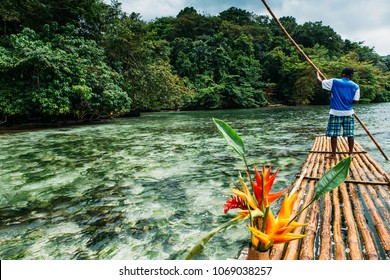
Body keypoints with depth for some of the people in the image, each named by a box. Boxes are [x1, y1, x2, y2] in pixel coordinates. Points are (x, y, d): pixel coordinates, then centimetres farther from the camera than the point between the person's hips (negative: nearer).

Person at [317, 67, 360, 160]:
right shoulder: (355, 86, 1)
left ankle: (333, 154, 8)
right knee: (350, 134, 9)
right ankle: (350, 154, 15)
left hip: (335, 113, -2)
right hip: (349, 113, 2)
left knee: (334, 134, 3)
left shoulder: (334, 82, -4)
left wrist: (318, 74, 24)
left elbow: (320, 81, 4)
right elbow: (356, 101, -2)